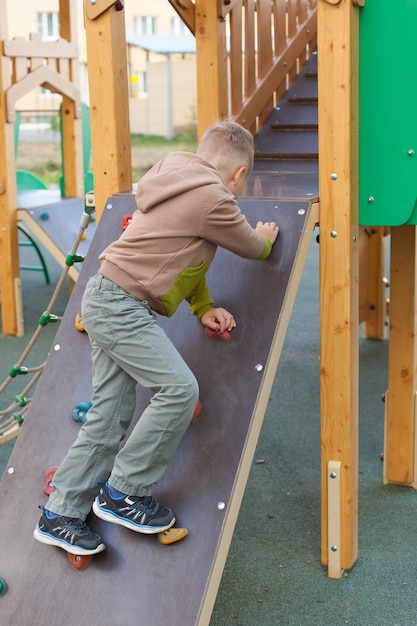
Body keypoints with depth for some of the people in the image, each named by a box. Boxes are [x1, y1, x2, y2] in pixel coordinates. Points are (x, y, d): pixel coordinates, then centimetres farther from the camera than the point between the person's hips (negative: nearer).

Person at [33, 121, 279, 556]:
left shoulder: (177, 177, 16)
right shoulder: (212, 199, -15)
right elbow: (251, 248, 1)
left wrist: (203, 307, 14)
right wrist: (264, 238, 24)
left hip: (105, 298, 10)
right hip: (122, 305, -10)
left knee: (109, 416, 9)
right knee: (179, 389, -14)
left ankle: (59, 517, 15)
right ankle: (122, 492, -3)